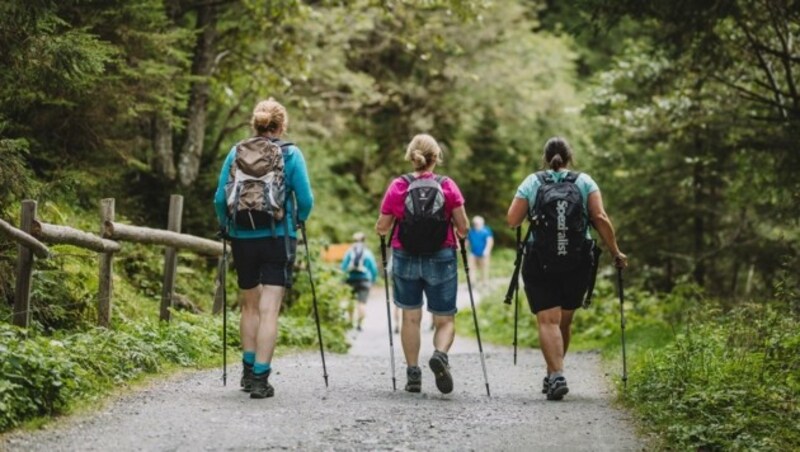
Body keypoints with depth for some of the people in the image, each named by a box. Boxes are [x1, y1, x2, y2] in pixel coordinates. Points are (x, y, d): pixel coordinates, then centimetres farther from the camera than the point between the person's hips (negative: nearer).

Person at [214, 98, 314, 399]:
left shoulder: (236, 153, 4)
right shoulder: (291, 154, -3)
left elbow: (220, 198, 1)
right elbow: (305, 200, -6)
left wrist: (225, 226, 18)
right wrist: (297, 221, 14)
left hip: (242, 238, 3)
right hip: (277, 239, -3)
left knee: (250, 305, 19)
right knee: (269, 310, -3)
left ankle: (249, 371, 24)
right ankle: (260, 377, -8)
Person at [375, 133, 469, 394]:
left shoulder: (397, 186, -3)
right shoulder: (448, 186, -4)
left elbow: (382, 228, 0)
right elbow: (463, 228, -4)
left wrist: (380, 228, 22)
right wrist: (461, 235, 18)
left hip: (405, 258, 1)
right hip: (441, 260, -1)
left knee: (410, 317, 12)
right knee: (445, 320, 7)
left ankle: (413, 374, 9)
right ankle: (440, 354, -22)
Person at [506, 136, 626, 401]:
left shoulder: (532, 182, 2)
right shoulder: (585, 182, 4)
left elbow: (512, 220, -3)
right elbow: (600, 218, -7)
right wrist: (615, 252, -1)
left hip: (540, 261, -2)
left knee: (548, 320, -6)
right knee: (565, 320, 17)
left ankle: (557, 376, -23)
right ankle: (553, 375, 27)